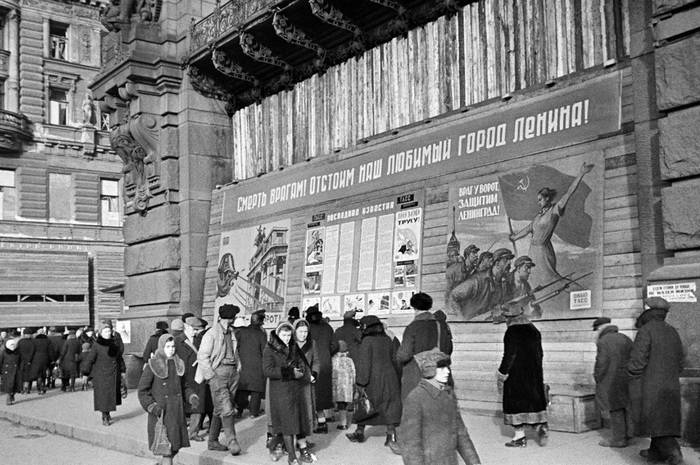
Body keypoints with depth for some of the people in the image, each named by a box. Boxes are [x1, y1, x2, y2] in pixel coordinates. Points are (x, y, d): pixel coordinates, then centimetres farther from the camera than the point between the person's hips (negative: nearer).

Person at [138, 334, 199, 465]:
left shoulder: (178, 364, 9)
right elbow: (142, 391, -5)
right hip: (160, 412, -5)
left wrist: (192, 397, 3)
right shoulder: (153, 365, -7)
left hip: (177, 411, 5)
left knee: (176, 447, 9)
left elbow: (185, 386, 20)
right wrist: (152, 406, -16)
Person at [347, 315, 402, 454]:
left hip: (373, 380, -4)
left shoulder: (367, 341, -12)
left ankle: (360, 432, 25)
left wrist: (360, 382, -10)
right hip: (389, 378, 4)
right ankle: (391, 436, -6)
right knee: (390, 407, 3)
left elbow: (364, 363, -14)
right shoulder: (387, 340, 5)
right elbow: (394, 359, 10)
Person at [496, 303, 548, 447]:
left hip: (516, 373, -6)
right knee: (535, 399, 15)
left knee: (516, 401, 2)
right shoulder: (534, 330, 8)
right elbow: (539, 353, 12)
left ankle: (520, 436, 4)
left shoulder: (511, 332, -13)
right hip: (534, 373, 6)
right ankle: (541, 426, -1)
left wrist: (501, 375, -7)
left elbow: (509, 356, -16)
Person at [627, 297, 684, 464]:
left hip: (653, 386, -7)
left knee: (656, 421, -3)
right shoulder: (672, 332, 9)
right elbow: (679, 362, 13)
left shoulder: (646, 331, -13)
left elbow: (638, 359, -17)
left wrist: (633, 373, 2)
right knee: (666, 419, 14)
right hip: (672, 385, 7)